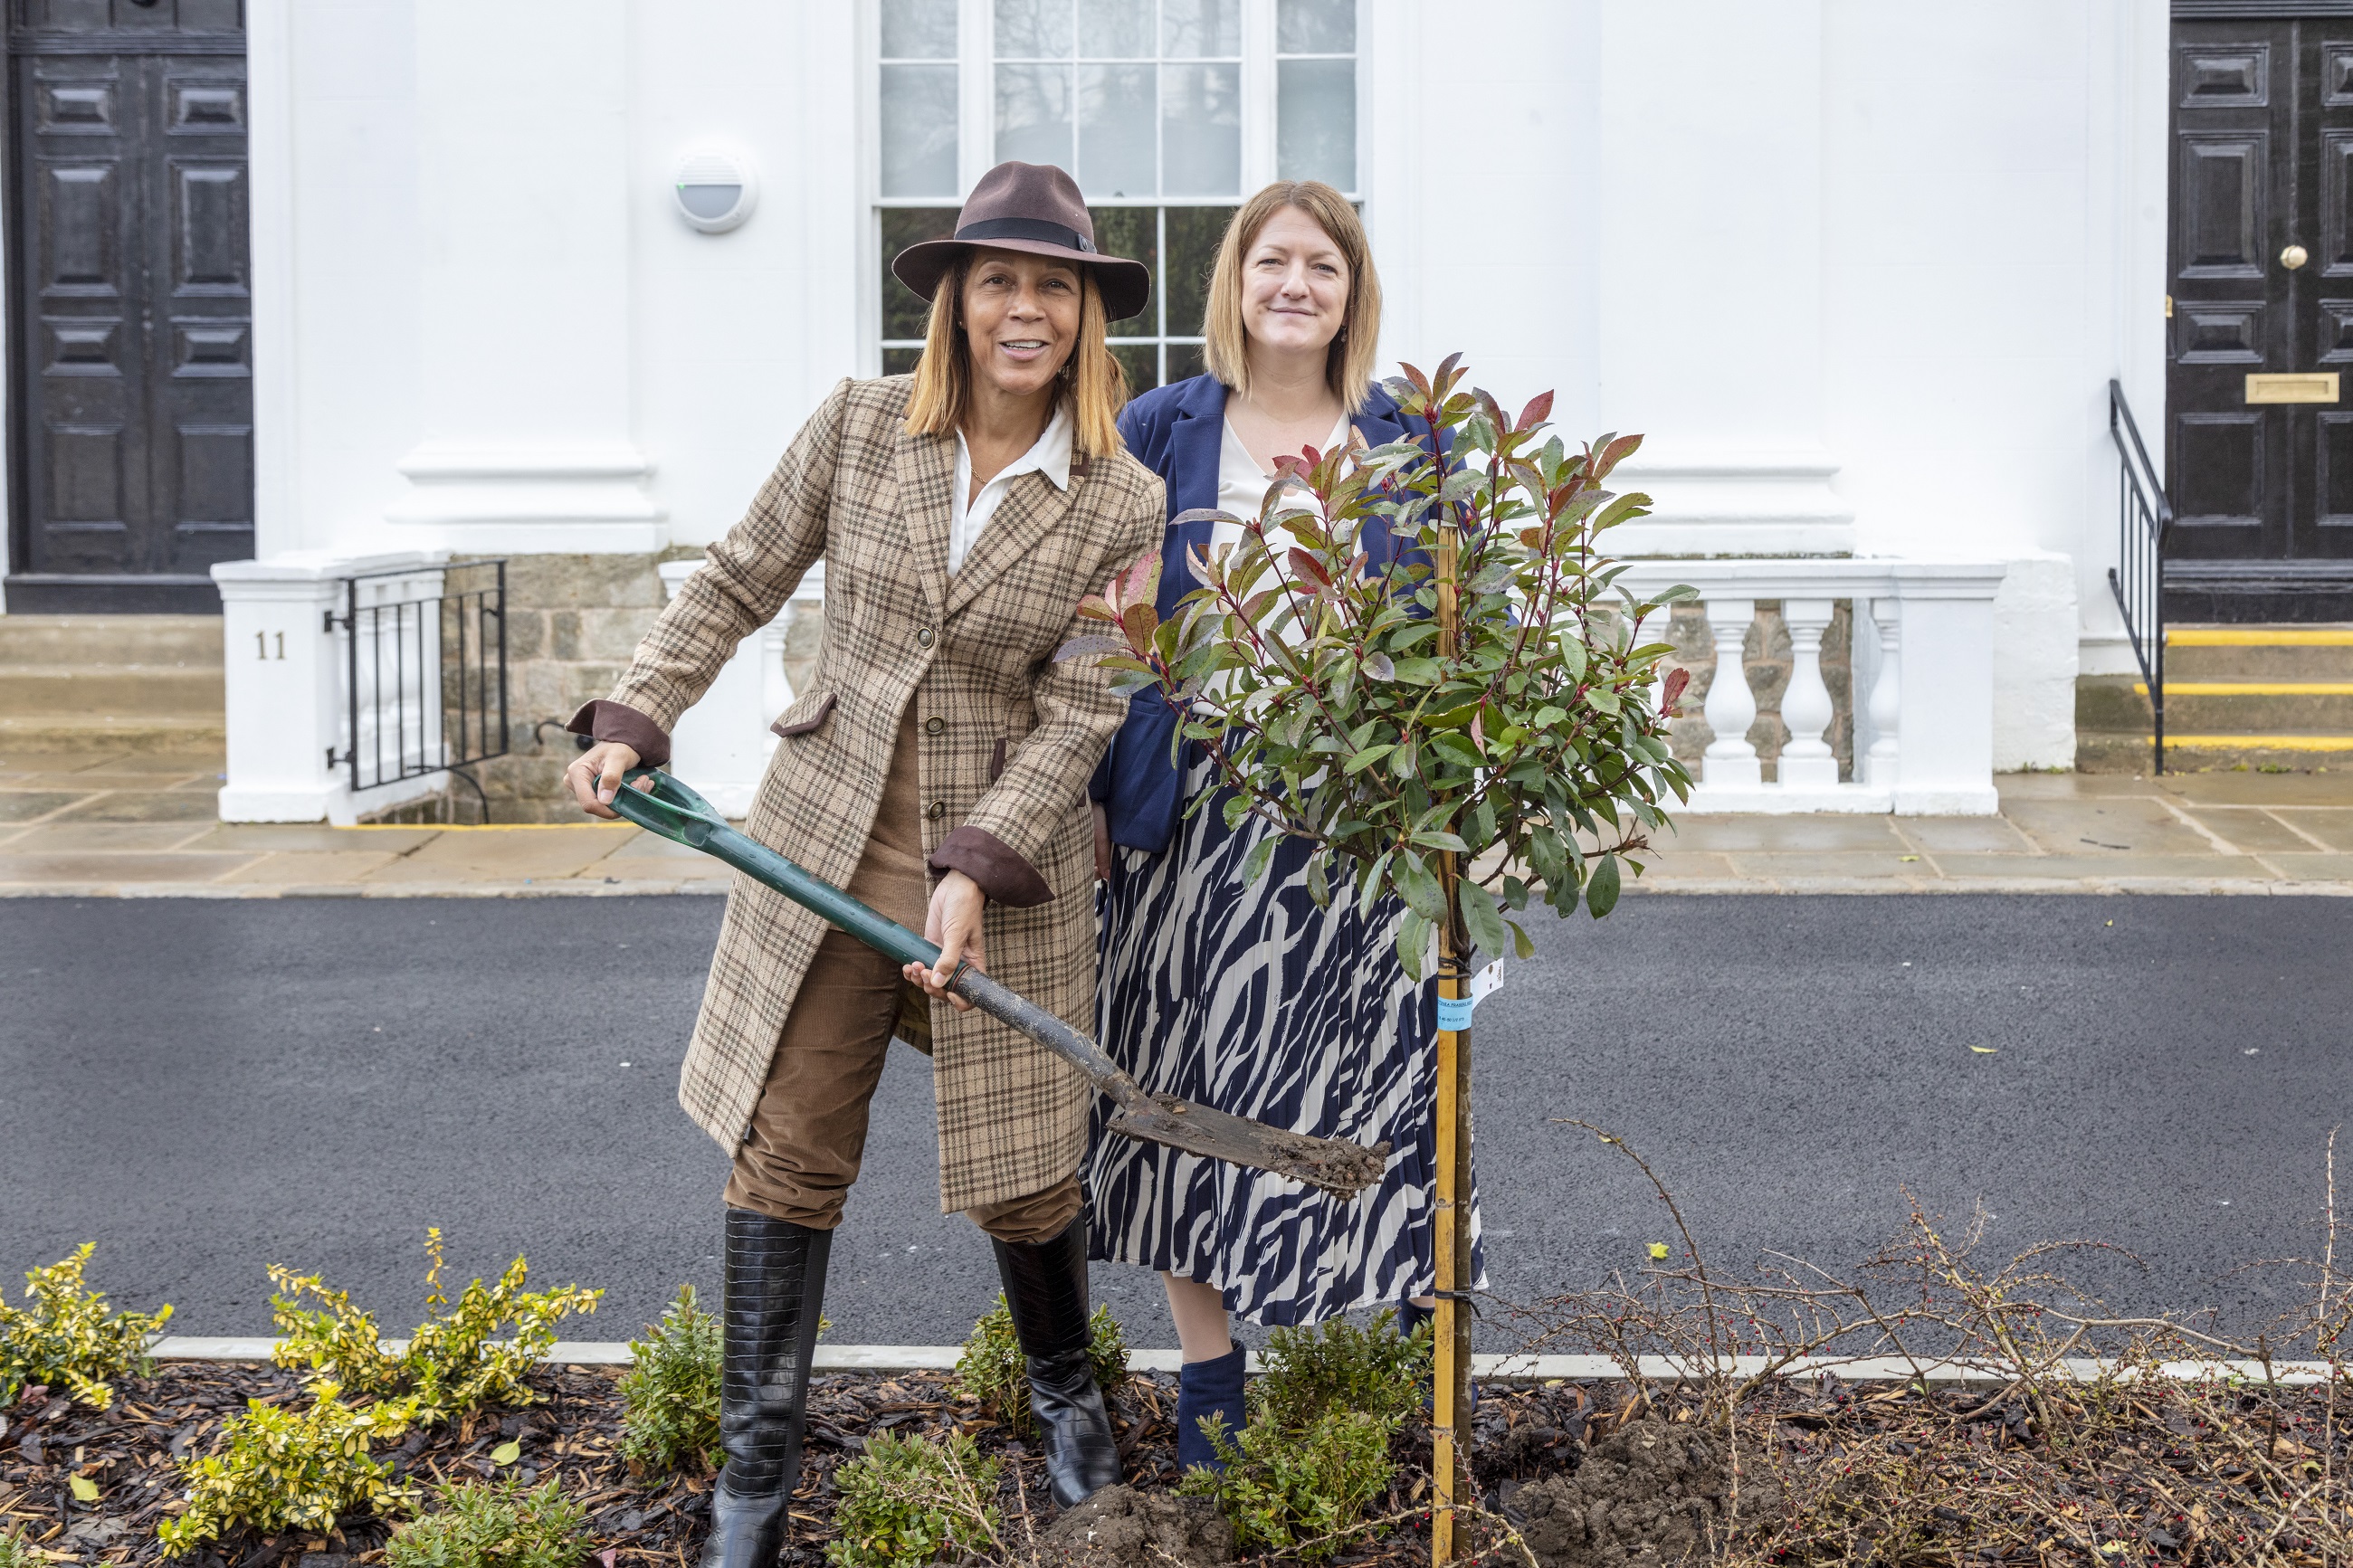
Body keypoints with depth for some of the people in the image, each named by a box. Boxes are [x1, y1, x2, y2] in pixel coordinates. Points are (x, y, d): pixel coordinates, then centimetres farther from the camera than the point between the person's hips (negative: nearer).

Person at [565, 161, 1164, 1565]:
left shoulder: (1122, 505, -6)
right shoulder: (860, 426, -2)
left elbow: (1078, 713, -10)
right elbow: (738, 585, 7)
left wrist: (976, 868, -20)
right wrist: (635, 720, -2)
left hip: (1012, 859, -1)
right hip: (826, 838, 1)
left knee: (1023, 1170, 9)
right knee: (786, 1151, 4)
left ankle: (1068, 1394, 38)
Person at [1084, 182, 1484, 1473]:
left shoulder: (1405, 448, 8)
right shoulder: (1159, 433, 6)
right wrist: (1093, 790, 0)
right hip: (1192, 812, 0)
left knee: (1362, 1090, -1)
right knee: (1192, 1089, 3)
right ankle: (1207, 1373, 16)